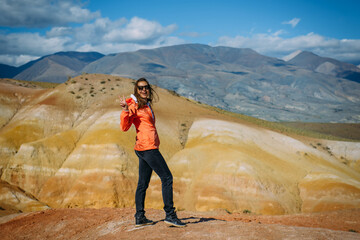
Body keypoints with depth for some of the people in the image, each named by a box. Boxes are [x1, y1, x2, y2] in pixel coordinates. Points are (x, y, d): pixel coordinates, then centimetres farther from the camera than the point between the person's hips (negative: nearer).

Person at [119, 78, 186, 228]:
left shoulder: (146, 105, 17)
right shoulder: (135, 106, -8)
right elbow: (124, 127, -18)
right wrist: (125, 110, -30)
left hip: (143, 149, 9)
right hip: (148, 147, -9)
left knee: (143, 183, 9)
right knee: (167, 178, -9)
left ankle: (139, 217, 14)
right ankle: (170, 215, -8)